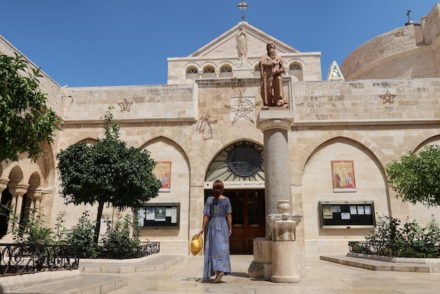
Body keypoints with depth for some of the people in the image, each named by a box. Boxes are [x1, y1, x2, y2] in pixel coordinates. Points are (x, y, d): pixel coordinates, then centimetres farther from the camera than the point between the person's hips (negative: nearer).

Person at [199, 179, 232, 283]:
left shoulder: (209, 199, -4)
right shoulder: (226, 200, -2)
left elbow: (206, 215, -7)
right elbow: (229, 215, -4)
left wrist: (203, 227, -3)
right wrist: (230, 228, 1)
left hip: (212, 225, 0)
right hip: (223, 225, 1)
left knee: (211, 248, 7)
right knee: (222, 248, 3)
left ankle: (209, 273, 11)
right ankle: (221, 270, -13)